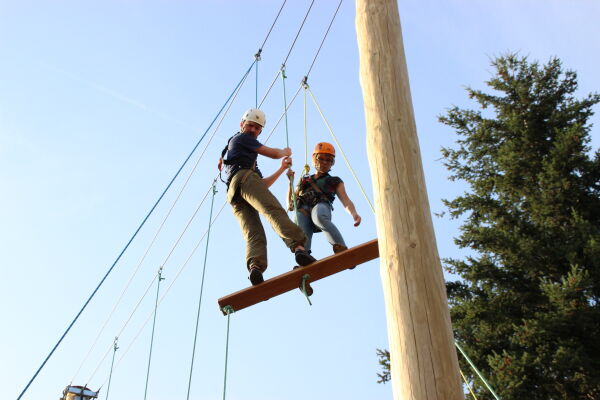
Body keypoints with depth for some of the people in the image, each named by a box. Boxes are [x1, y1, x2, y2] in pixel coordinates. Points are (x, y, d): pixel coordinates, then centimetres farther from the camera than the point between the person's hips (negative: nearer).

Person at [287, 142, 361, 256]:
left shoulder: (335, 182, 31)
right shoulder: (304, 180, 37)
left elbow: (346, 201, 13)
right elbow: (290, 202, 30)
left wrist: (354, 213, -9)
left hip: (321, 205, -2)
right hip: (302, 208, 2)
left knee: (319, 216, -41)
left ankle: (342, 252, -49)